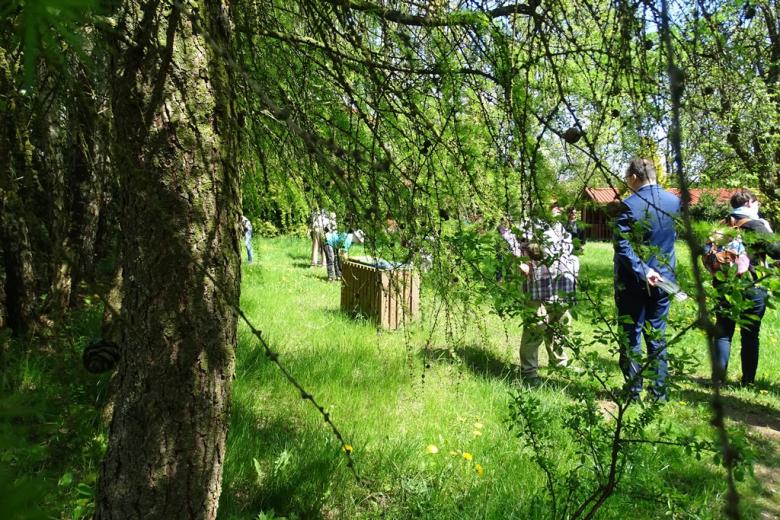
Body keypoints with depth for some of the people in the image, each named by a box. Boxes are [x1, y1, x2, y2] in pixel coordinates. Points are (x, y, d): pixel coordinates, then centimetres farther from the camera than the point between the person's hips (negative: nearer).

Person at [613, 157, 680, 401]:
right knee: (657, 335, 13)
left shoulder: (629, 205, -16)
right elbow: (674, 236, 15)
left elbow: (622, 246, -22)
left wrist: (642, 271, -20)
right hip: (663, 279, 5)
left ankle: (633, 390, 11)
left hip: (632, 281, -5)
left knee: (631, 335, 6)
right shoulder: (674, 202, 2)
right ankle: (659, 391, 18)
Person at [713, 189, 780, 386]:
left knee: (723, 334, 9)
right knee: (750, 336, 8)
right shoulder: (757, 227, -10)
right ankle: (748, 381, 13)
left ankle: (719, 377, 5)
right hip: (752, 290, -3)